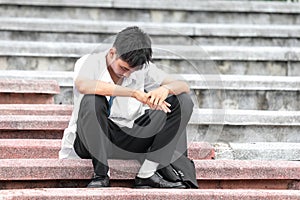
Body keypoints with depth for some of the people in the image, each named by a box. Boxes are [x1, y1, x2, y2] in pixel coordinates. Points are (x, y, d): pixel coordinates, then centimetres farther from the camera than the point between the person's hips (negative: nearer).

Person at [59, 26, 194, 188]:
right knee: (92, 99, -36)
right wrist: (135, 94, -42)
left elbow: (184, 87, -3)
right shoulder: (89, 63, -13)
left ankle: (147, 174, -13)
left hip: (128, 141, 5)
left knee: (182, 102, -8)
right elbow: (83, 85, -38)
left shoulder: (143, 68, 0)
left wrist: (165, 89, -29)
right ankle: (100, 174, -22)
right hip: (90, 141, -4)